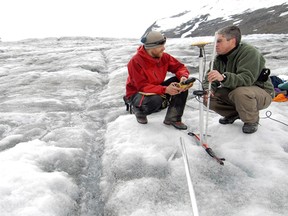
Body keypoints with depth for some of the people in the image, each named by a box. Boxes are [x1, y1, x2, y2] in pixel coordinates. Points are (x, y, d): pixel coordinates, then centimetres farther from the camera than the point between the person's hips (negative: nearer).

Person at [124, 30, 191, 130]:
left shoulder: (164, 57, -9)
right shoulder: (135, 62, -26)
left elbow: (179, 67, -1)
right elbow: (142, 86, -29)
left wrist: (183, 77, -26)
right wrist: (165, 90, -40)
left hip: (157, 89, 6)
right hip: (137, 94, -5)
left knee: (181, 83, -14)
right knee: (155, 99, -39)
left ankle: (173, 118, -7)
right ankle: (138, 110, -2)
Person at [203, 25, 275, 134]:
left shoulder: (249, 52, -24)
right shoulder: (220, 57, -2)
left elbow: (246, 79, -38)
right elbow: (209, 78, -3)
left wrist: (223, 77, -54)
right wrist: (208, 89, -27)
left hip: (261, 93, -6)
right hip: (232, 92, 7)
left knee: (240, 92, -39)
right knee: (208, 96, -12)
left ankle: (252, 121, -9)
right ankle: (234, 114, 12)